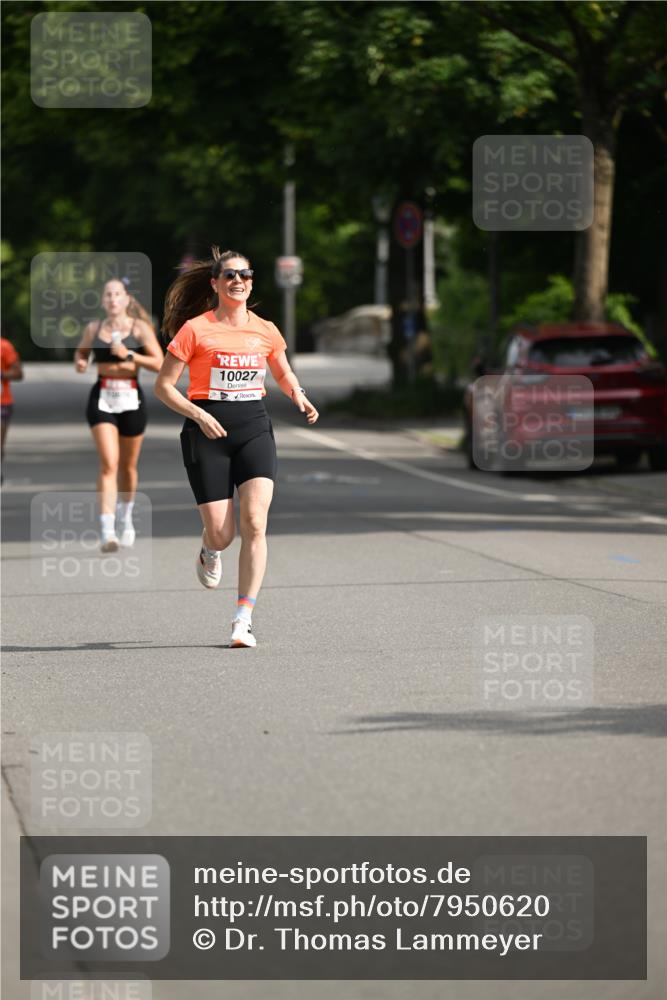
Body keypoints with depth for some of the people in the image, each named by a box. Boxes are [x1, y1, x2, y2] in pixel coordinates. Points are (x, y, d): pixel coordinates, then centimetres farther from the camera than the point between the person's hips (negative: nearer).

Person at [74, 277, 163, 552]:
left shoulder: (140, 328, -2)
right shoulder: (94, 328, 5)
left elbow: (159, 364, -7)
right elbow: (81, 352, 23)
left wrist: (129, 355, -18)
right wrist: (80, 363, 0)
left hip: (131, 398, 0)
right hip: (102, 398, 0)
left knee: (128, 466, 13)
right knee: (108, 464, -15)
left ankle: (126, 518, 40)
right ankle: (107, 531, -21)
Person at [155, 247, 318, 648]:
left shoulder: (265, 330, 8)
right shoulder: (195, 329, -4)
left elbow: (285, 375, 25)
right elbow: (164, 386, -3)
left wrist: (299, 397, 3)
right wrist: (198, 414, -17)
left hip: (254, 430, 2)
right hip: (208, 433, -2)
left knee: (254, 523, -16)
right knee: (221, 534, -4)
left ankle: (244, 619, -13)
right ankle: (209, 552, 36)